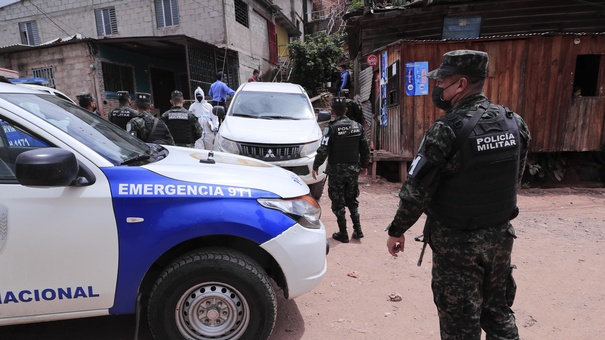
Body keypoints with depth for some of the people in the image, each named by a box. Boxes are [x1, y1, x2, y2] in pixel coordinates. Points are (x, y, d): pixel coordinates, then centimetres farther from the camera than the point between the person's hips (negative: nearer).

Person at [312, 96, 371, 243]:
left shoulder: (331, 128, -14)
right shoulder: (357, 126, 2)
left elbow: (323, 150, -19)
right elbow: (365, 148, 7)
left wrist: (315, 166, -8)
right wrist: (364, 164, 20)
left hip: (336, 170, -5)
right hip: (353, 170, 5)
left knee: (338, 203, 6)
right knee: (352, 200, 19)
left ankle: (343, 234, 12)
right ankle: (357, 230, 18)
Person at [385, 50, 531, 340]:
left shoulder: (447, 129, -22)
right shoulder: (514, 123, -1)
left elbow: (416, 190, -19)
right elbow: (514, 179, 9)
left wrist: (396, 231, -6)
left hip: (457, 242, -6)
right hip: (500, 236, 7)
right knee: (498, 312, 23)